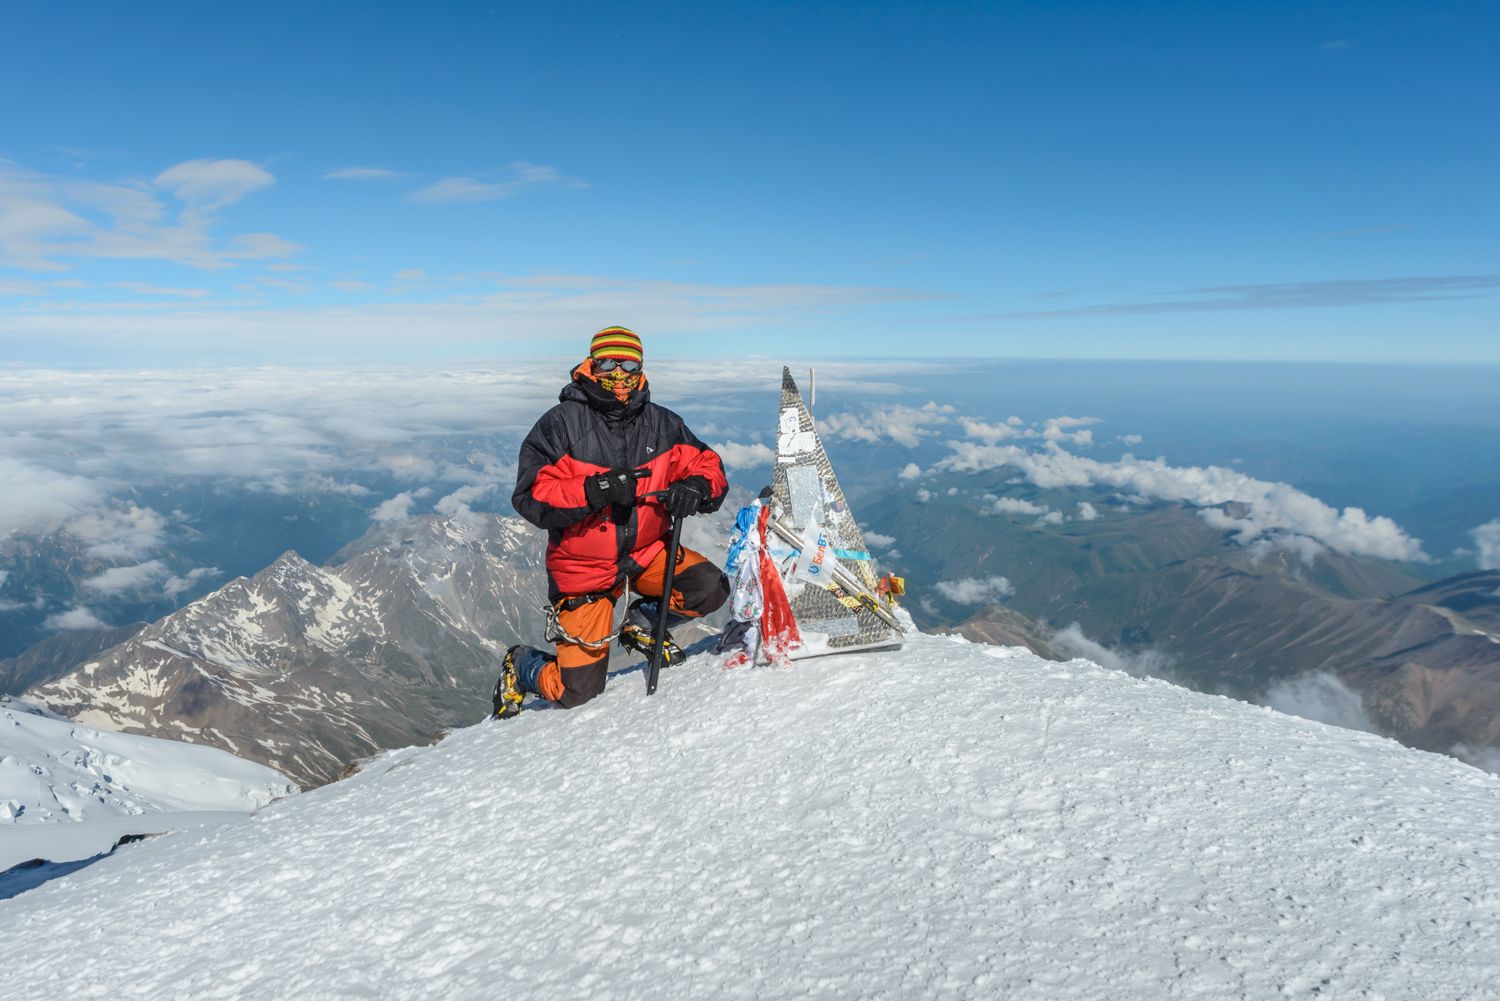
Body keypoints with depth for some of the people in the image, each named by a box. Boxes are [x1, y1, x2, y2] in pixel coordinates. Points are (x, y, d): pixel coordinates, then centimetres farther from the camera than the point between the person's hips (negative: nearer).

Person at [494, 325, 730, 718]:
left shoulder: (661, 424, -1)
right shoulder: (561, 423, -12)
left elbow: (707, 465, 2)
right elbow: (531, 497, -18)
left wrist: (695, 488, -22)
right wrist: (594, 489, -32)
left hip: (647, 550, 4)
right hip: (583, 566, -3)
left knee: (709, 589, -20)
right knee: (578, 693, 0)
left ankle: (643, 622, 11)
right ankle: (521, 665, 35)